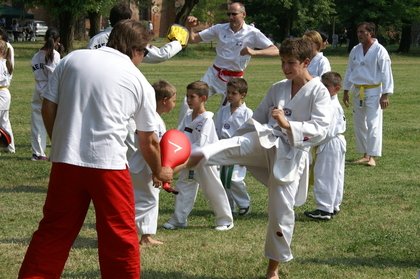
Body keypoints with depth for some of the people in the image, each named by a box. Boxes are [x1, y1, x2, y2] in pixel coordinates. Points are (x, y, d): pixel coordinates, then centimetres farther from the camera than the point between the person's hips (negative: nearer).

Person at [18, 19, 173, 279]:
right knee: (120, 236, 8)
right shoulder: (140, 82, 5)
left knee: (53, 231, 13)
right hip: (109, 164, -3)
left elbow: (48, 108, 7)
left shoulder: (72, 59, 7)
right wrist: (159, 171, 32)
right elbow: (149, 142, 15)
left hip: (66, 160, 3)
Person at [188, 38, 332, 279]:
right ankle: (194, 158, -54)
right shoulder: (278, 89, 11)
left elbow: (320, 130, -14)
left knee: (281, 212, 2)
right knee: (237, 146, -29)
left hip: (291, 155, -3)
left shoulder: (319, 92, -5)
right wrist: (234, 140, 16)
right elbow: (257, 119, 19)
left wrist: (288, 125, -26)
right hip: (265, 145, 3)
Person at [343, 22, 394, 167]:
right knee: (359, 124, 10)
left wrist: (385, 95, -14)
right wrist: (346, 92, 14)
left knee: (373, 124, -9)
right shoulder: (355, 50, 7)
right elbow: (349, 71, 15)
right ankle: (365, 154, 20)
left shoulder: (380, 51, -10)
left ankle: (372, 157, -7)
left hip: (373, 92, -6)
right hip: (358, 91, 6)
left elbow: (386, 73, -10)